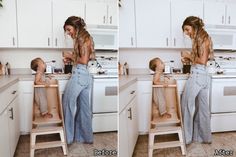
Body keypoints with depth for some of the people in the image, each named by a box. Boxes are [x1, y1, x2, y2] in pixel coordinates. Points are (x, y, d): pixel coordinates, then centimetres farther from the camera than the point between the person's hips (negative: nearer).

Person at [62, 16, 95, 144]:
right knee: (84, 108, 12)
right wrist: (70, 59, 8)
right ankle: (86, 137, 22)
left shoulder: (82, 38, -10)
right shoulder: (84, 38, 16)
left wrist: (70, 56, -4)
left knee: (68, 105, 5)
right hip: (86, 76, 9)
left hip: (79, 75, -9)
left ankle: (68, 137, 17)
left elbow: (84, 60, -17)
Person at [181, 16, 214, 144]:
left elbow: (202, 61, -18)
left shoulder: (202, 38, -11)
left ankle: (187, 137, 15)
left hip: (197, 76, -9)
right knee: (202, 108, 14)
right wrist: (188, 59, 5)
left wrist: (189, 55, -6)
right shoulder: (199, 39, 14)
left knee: (187, 106, 3)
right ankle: (205, 137, 26)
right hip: (202, 76, 9)